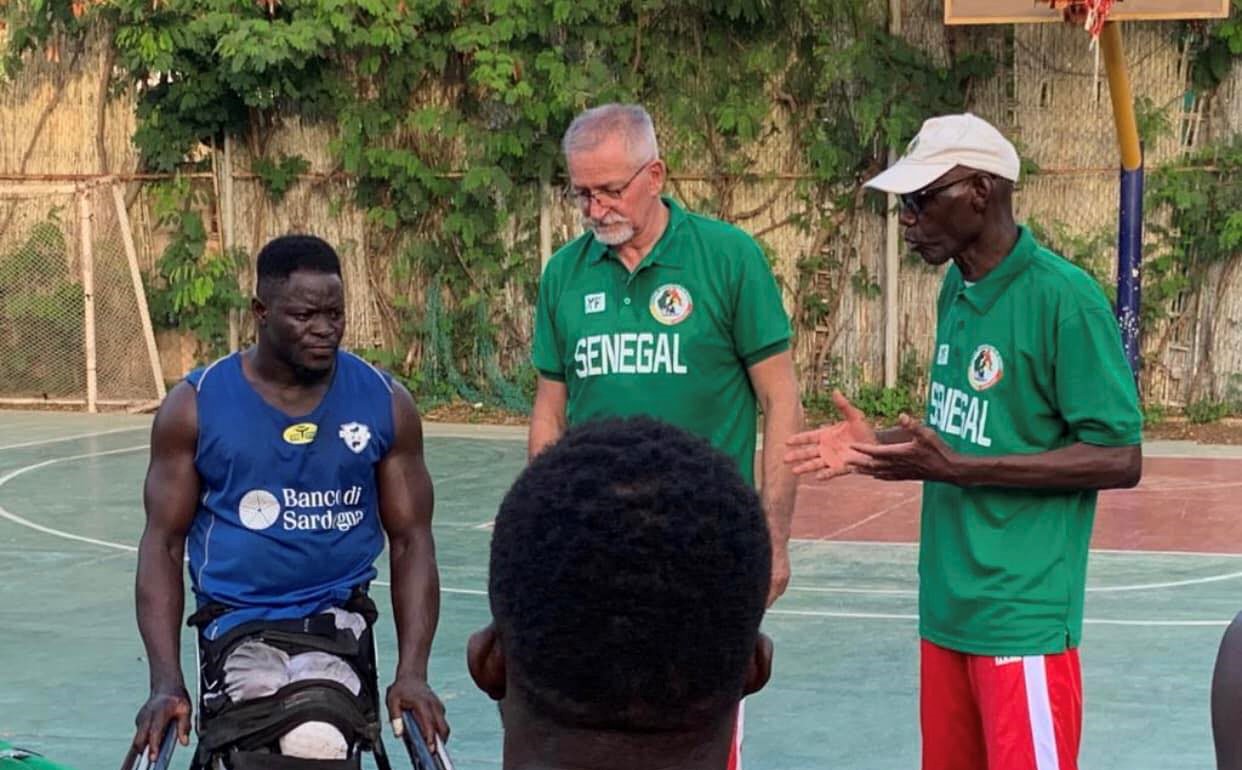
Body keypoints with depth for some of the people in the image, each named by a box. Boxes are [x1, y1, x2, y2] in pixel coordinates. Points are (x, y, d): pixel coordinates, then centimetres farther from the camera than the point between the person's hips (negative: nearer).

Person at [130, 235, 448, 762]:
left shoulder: (385, 403, 3)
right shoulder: (195, 407, 0)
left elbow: (410, 542, 5)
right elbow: (163, 544, 3)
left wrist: (412, 674, -7)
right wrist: (166, 684, -8)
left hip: (339, 618, 1)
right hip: (237, 623, -1)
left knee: (315, 743, -29)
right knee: (316, 744, -29)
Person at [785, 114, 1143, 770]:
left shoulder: (1064, 297, -16)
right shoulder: (956, 288, 10)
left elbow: (1119, 458, -17)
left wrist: (956, 468, -21)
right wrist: (880, 446, 1)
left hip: (1022, 615, -8)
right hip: (946, 606, 8)